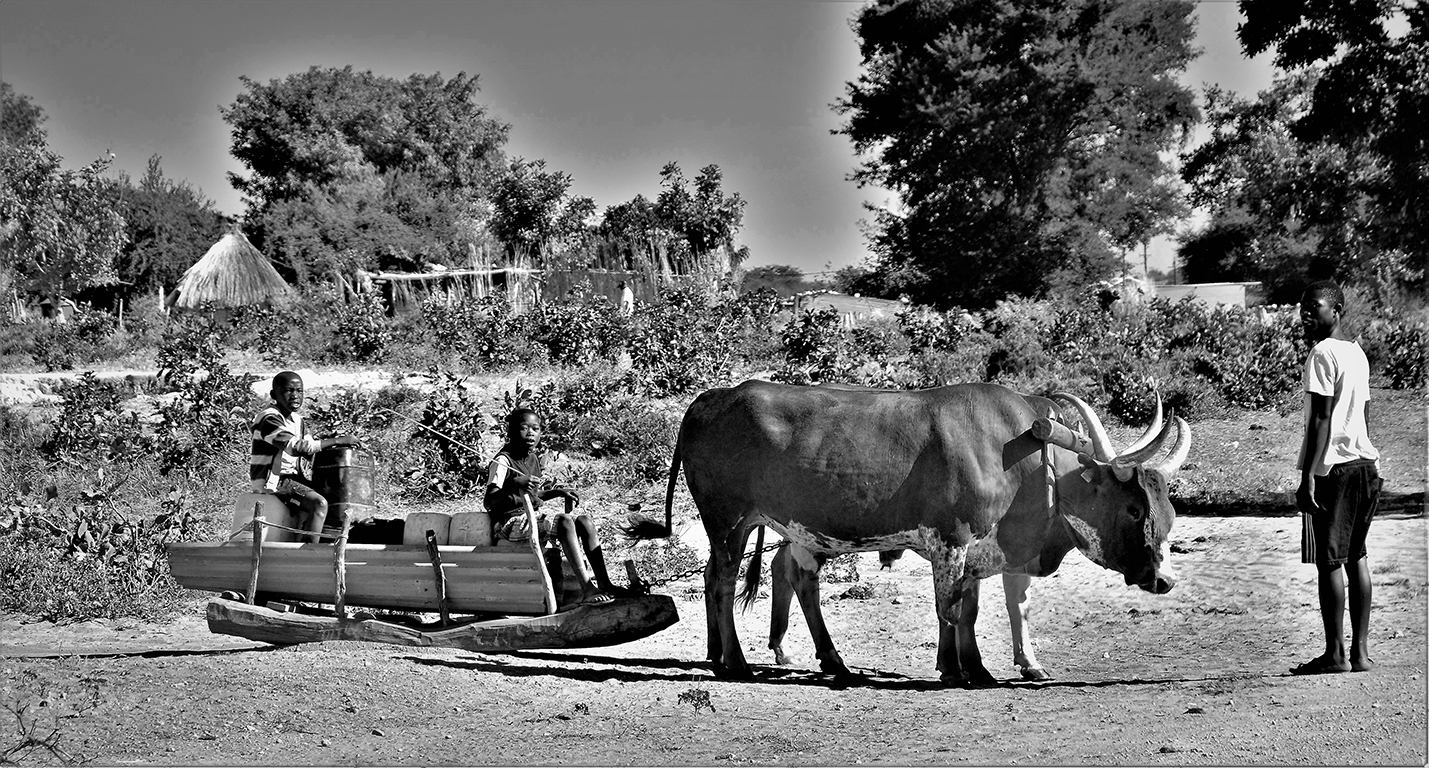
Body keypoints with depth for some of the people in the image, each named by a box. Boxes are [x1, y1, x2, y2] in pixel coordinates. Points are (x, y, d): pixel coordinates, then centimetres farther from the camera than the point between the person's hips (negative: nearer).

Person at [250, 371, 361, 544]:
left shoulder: (297, 419, 11)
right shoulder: (269, 419, -20)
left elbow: (310, 449, 14)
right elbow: (297, 448, -31)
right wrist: (336, 441, -28)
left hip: (291, 476, 10)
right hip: (271, 481, -10)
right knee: (319, 503, -25)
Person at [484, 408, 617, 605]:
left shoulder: (533, 458, 13)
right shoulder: (503, 461, -12)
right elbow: (489, 502, -23)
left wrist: (558, 492, 15)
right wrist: (514, 485, -39)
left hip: (531, 518, 9)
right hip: (509, 523, -9)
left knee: (585, 521, -6)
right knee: (565, 521, -28)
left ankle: (604, 583, -9)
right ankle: (587, 589, -35)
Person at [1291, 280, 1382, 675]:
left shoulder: (1323, 353, -11)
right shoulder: (1357, 353, 16)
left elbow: (1322, 418, -16)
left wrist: (1308, 476, -17)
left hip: (1333, 468, -9)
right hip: (1365, 464, 9)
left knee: (1330, 560, -5)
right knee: (1356, 557, 11)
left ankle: (1336, 653, -5)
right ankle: (1361, 651, 11)